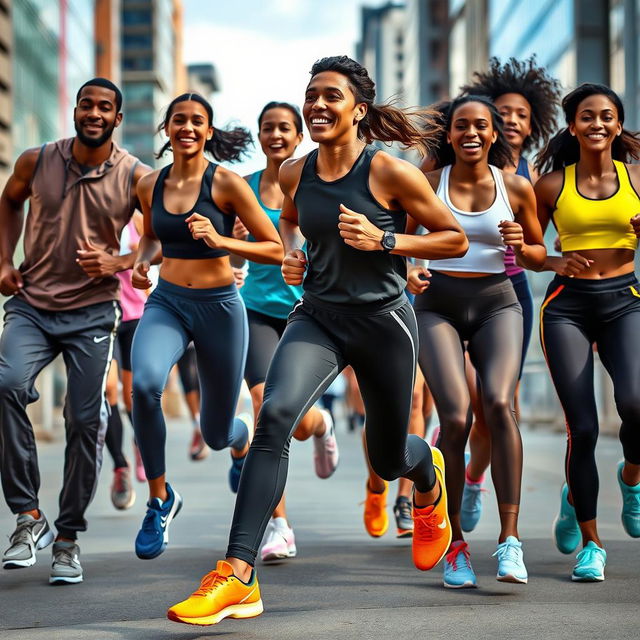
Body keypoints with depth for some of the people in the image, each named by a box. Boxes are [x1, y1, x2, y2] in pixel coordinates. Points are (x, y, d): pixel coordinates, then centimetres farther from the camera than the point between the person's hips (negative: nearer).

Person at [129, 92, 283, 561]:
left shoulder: (226, 183, -9)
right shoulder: (150, 186, 3)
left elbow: (275, 249, -8)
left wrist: (221, 240, -21)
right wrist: (142, 263, 2)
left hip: (219, 307, -2)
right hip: (166, 303, 2)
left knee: (217, 433, 8)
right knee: (145, 384, -31)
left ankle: (243, 442, 51)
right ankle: (160, 499, -11)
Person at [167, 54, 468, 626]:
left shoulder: (389, 172, -12)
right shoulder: (295, 174, 1)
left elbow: (455, 240, -5)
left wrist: (384, 241, -17)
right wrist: (292, 253, 4)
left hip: (383, 321, -2)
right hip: (318, 316, 2)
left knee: (388, 460, 13)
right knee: (274, 415, -26)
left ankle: (428, 473, 56)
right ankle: (238, 577, -28)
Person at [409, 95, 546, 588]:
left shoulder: (516, 187, 6)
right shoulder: (428, 183, 4)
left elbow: (539, 256, 14)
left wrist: (521, 246, -8)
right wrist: (408, 270, -10)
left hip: (497, 302, 0)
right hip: (438, 304, 0)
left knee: (499, 402, -25)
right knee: (456, 418, -16)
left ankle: (510, 538, -22)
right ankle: (455, 543, -1)